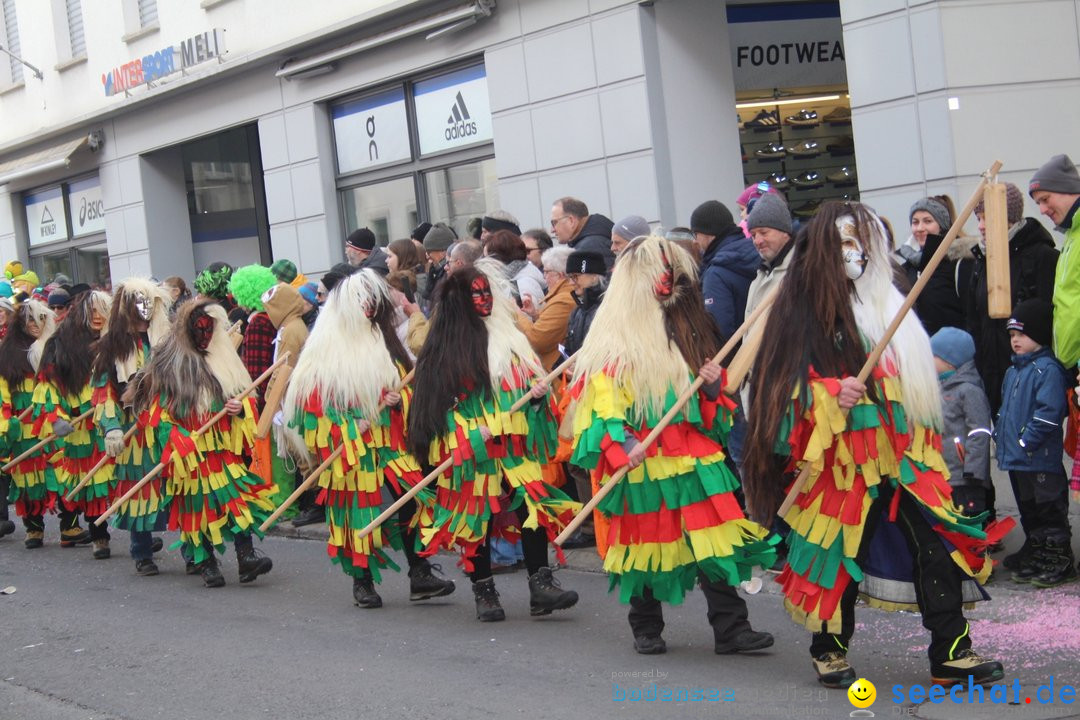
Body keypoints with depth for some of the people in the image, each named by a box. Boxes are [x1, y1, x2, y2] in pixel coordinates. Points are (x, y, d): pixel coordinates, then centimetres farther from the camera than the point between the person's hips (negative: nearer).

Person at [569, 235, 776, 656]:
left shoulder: (690, 330, 13)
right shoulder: (612, 337, -5)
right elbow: (600, 397, -10)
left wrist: (714, 386, -1)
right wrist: (622, 442, -22)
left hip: (694, 459, 4)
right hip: (642, 463, -4)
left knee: (714, 542, -3)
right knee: (644, 544, 6)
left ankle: (730, 629, 1)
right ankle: (646, 630, 22)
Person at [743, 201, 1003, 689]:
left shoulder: (883, 302, 17)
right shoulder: (807, 310, -2)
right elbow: (789, 382, -6)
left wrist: (926, 442, 24)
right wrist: (831, 396, -23)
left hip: (900, 451, 5)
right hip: (843, 454, -5)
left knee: (937, 544, -4)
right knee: (840, 548, 0)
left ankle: (950, 654, -2)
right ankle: (829, 648, 18)